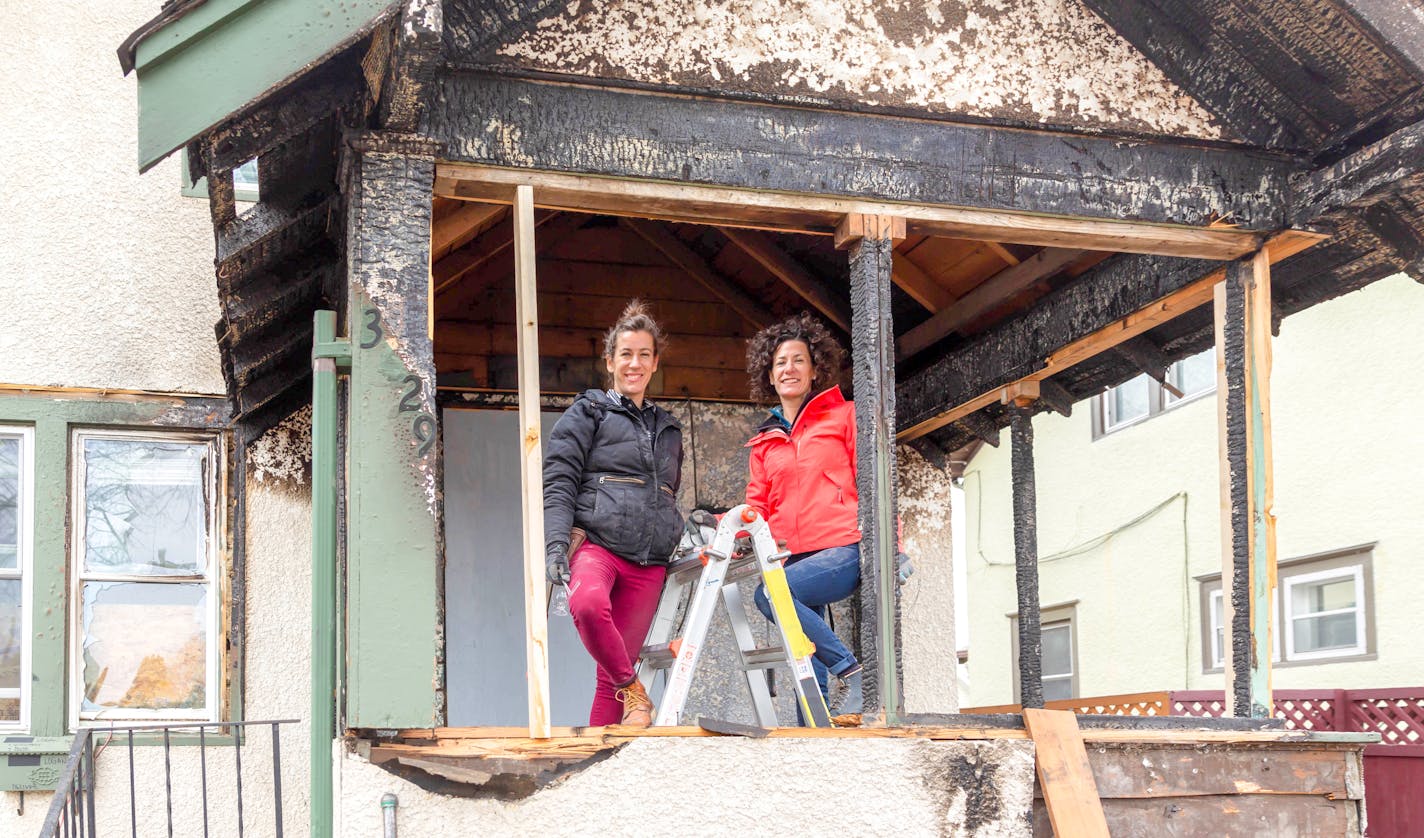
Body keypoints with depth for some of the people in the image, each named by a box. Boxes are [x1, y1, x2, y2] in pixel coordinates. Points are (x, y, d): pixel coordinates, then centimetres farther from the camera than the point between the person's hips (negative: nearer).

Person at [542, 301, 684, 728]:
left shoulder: (667, 429, 25)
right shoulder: (587, 413, 9)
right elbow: (558, 484, -2)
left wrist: (686, 532, 15)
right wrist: (555, 544, -15)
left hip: (648, 563, 5)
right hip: (595, 543, -5)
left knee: (613, 672, 0)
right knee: (588, 604, -38)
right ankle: (633, 692, -20)